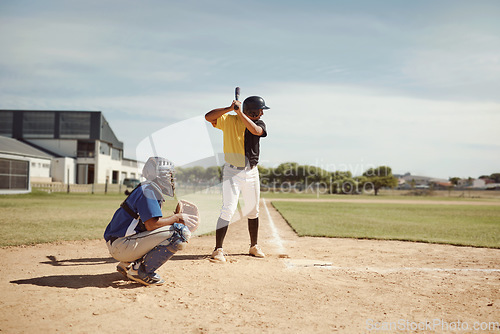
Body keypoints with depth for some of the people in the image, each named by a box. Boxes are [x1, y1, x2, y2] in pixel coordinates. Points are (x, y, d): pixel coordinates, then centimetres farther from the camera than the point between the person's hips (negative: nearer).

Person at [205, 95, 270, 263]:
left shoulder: (259, 123, 3)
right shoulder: (229, 120, -4)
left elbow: (255, 130, -20)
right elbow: (208, 116, -16)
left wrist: (240, 112, -24)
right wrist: (230, 109, -24)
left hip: (251, 172, 4)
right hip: (232, 171, -4)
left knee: (253, 211, 14)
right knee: (228, 209, -14)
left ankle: (254, 246, 31)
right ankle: (218, 250, -9)